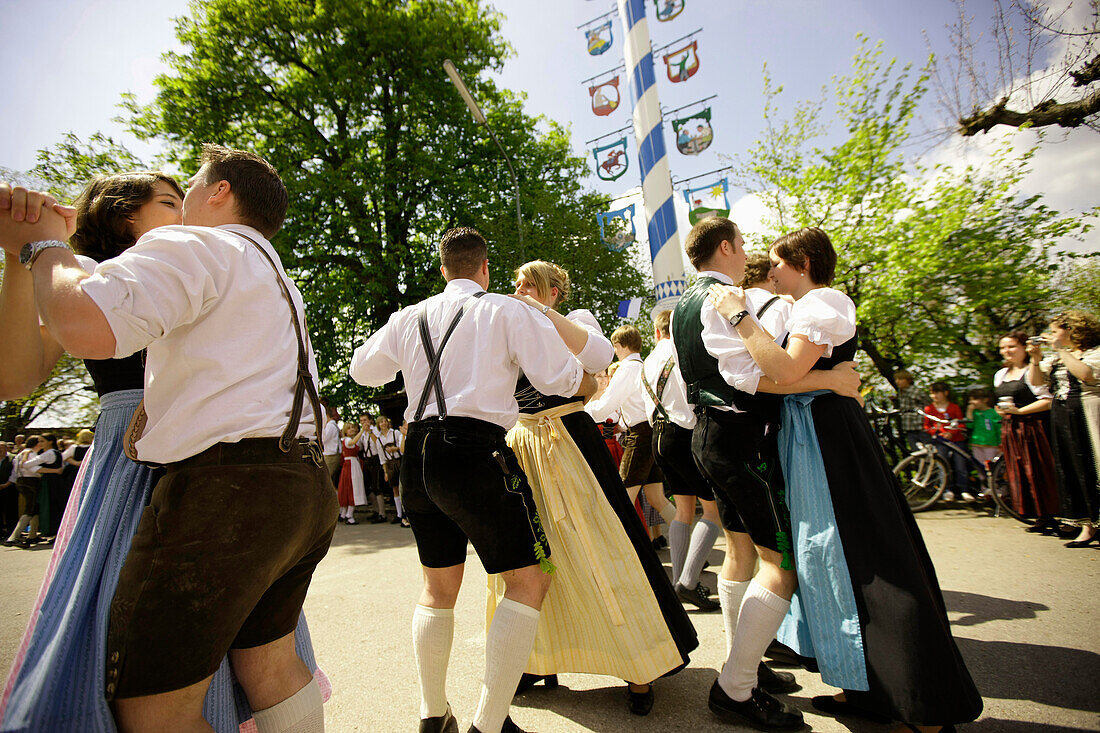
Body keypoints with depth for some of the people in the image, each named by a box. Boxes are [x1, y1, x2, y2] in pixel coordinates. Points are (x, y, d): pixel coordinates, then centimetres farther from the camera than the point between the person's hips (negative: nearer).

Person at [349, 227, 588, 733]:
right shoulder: (506, 311, 0)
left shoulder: (409, 318, 14)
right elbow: (560, 379, -2)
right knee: (529, 579, 6)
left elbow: (363, 370, 29)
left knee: (439, 585, 20)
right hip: (475, 452, -6)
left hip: (417, 456, 7)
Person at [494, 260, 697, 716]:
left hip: (569, 442, -5)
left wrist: (545, 314, -22)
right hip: (523, 447, 6)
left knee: (596, 550, -4)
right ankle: (540, 660, 27)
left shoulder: (575, 321, 3)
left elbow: (600, 357, -19)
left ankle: (638, 668, 12)